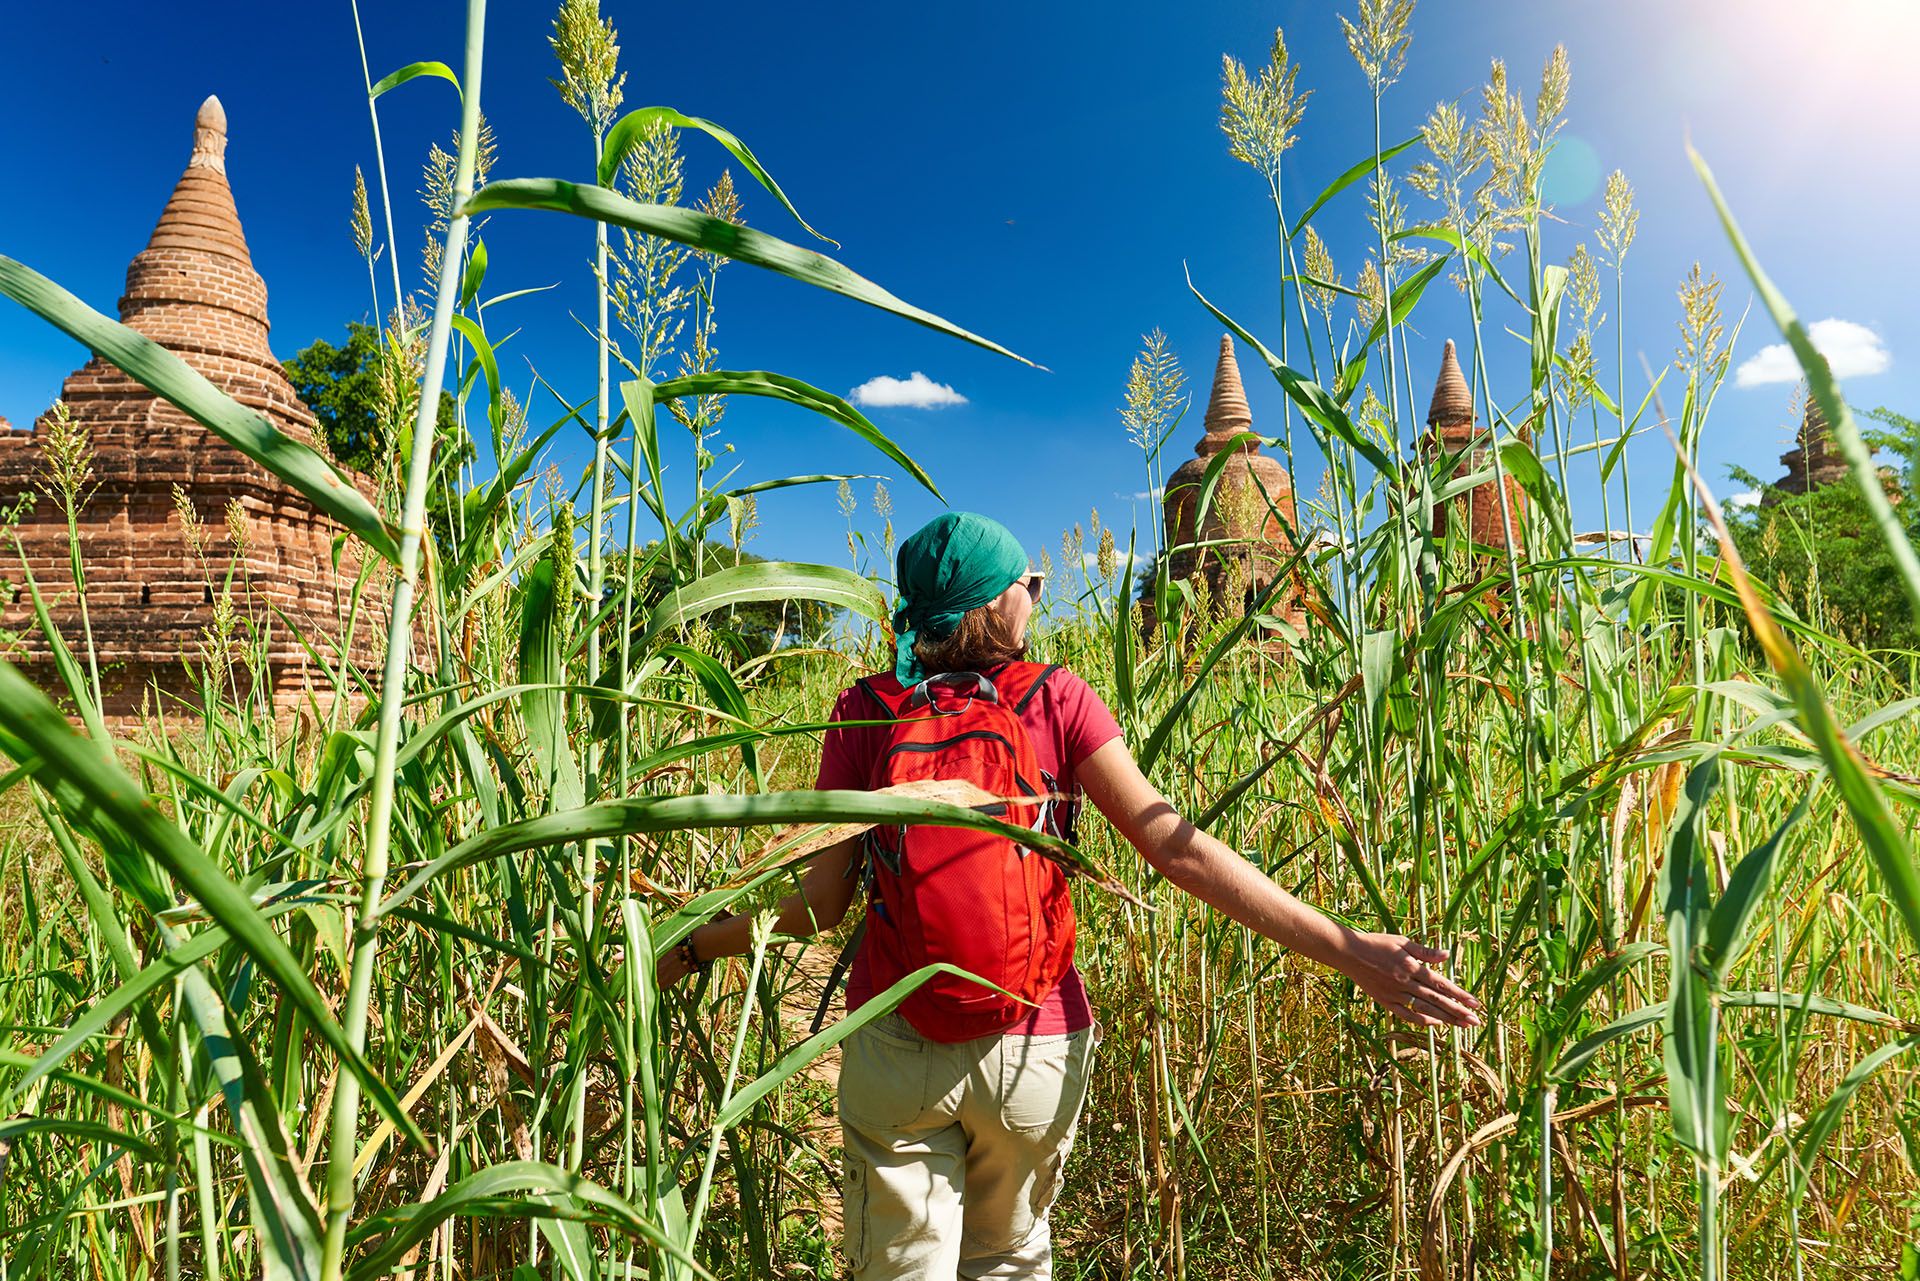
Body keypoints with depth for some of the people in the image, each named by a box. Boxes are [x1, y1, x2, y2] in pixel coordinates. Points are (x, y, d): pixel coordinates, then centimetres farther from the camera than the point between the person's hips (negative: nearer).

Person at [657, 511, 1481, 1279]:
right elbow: (1174, 846, -15)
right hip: (1035, 1046, 1)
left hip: (895, 1046, -1)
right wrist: (1346, 948, -12)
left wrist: (695, 945, 9)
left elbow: (821, 902, -7)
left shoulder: (864, 713, -7)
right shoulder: (1057, 699, -9)